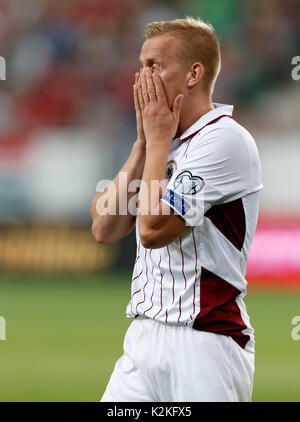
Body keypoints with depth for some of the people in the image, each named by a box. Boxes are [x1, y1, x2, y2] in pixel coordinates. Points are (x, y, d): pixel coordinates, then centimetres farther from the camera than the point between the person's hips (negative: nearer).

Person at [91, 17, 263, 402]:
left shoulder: (225, 139, -11)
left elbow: (152, 228, -17)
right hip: (144, 337, 8)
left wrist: (158, 140, -5)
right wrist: (144, 143, 6)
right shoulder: (170, 144, 17)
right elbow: (104, 228, 10)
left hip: (204, 340, -8)